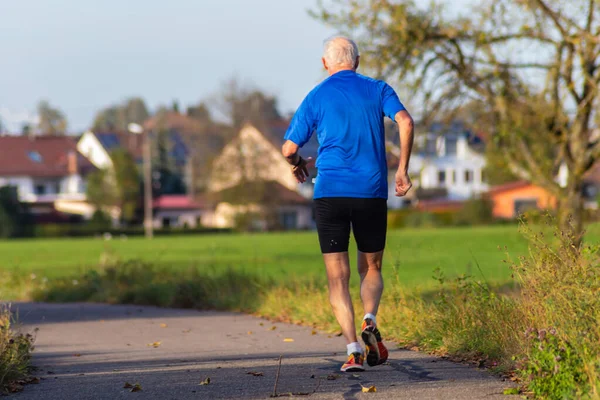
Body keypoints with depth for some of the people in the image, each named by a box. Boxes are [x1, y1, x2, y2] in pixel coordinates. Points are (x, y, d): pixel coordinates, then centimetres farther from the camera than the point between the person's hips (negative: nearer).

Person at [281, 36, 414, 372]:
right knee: (372, 268, 17)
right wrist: (403, 169, -2)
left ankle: (353, 348, -10)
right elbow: (405, 121, -9)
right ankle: (370, 320, -10)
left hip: (330, 193, -1)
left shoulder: (316, 98, 6)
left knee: (338, 277, 3)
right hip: (372, 192, 1)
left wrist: (301, 164, 26)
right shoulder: (378, 90, 8)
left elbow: (289, 149, 4)